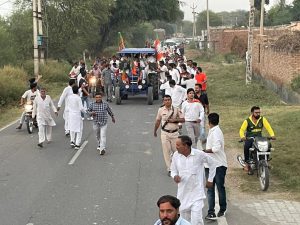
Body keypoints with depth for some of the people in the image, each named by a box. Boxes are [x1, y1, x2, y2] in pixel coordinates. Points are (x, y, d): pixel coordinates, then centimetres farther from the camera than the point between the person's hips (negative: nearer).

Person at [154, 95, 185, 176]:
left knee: (176, 150, 5)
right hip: (165, 133, 0)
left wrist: (175, 120, -15)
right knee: (166, 151, -3)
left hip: (175, 133, 0)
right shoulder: (161, 110, 1)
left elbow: (183, 119, 1)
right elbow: (158, 120, 13)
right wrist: (155, 131, 19)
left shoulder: (176, 109, 0)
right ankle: (169, 169, 3)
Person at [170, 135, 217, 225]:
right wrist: (175, 176, -14)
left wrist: (210, 180, 8)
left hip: (197, 194, -4)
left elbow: (212, 163, 5)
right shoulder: (176, 155, -4)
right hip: (183, 193, 4)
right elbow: (173, 170, 10)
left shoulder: (199, 154, -13)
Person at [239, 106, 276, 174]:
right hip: (249, 138, -3)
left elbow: (268, 127, -8)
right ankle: (247, 164, -16)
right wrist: (242, 137, -32)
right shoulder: (247, 121, -5)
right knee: (246, 147, -32)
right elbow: (242, 129, -11)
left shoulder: (262, 119, 0)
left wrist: (272, 135, -25)